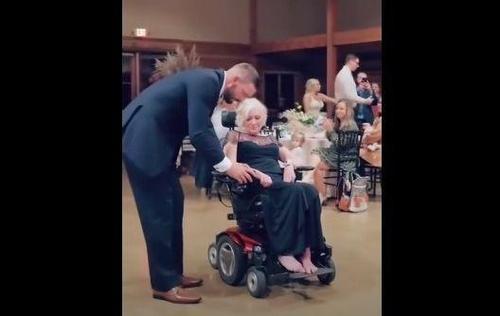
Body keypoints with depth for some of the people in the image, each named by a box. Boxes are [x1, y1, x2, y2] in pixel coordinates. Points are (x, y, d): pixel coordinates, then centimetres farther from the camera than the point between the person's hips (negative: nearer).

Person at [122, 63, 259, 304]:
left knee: (173, 204, 13)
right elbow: (198, 134, -24)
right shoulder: (205, 81, -19)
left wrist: (226, 161, 14)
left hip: (156, 140, 10)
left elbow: (204, 129, 20)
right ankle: (164, 284, 4)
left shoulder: (210, 81, 12)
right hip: (142, 140, -10)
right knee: (159, 211, -6)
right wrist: (227, 166, -16)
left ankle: (173, 272, 23)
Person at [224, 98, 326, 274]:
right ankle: (285, 252, -35)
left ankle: (306, 251, -32)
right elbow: (230, 164, -2)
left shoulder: (269, 139, 32)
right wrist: (256, 173, -18)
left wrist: (289, 165, -5)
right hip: (255, 184, -5)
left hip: (279, 181, 5)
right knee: (295, 192, -35)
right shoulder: (236, 136, 16)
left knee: (310, 191, -29)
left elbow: (287, 156, 20)